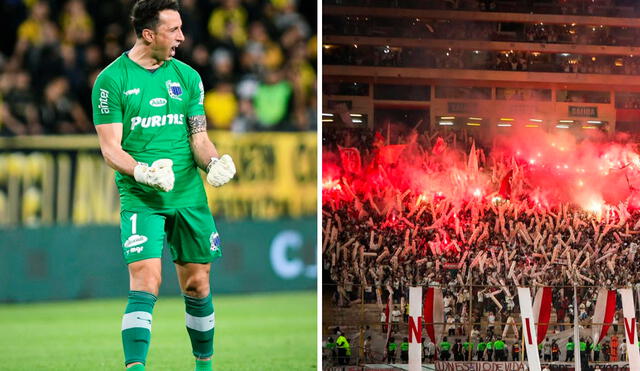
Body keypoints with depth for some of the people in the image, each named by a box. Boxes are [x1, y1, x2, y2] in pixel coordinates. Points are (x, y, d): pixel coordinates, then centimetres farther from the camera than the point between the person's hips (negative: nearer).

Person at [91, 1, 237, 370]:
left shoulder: (187, 76, 9)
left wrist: (215, 162, -11)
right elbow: (110, 148, -6)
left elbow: (199, 137, 11)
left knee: (198, 285, 8)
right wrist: (144, 172, -24)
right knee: (145, 285, -17)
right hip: (141, 199, -4)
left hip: (190, 197, 4)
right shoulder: (112, 80, -4)